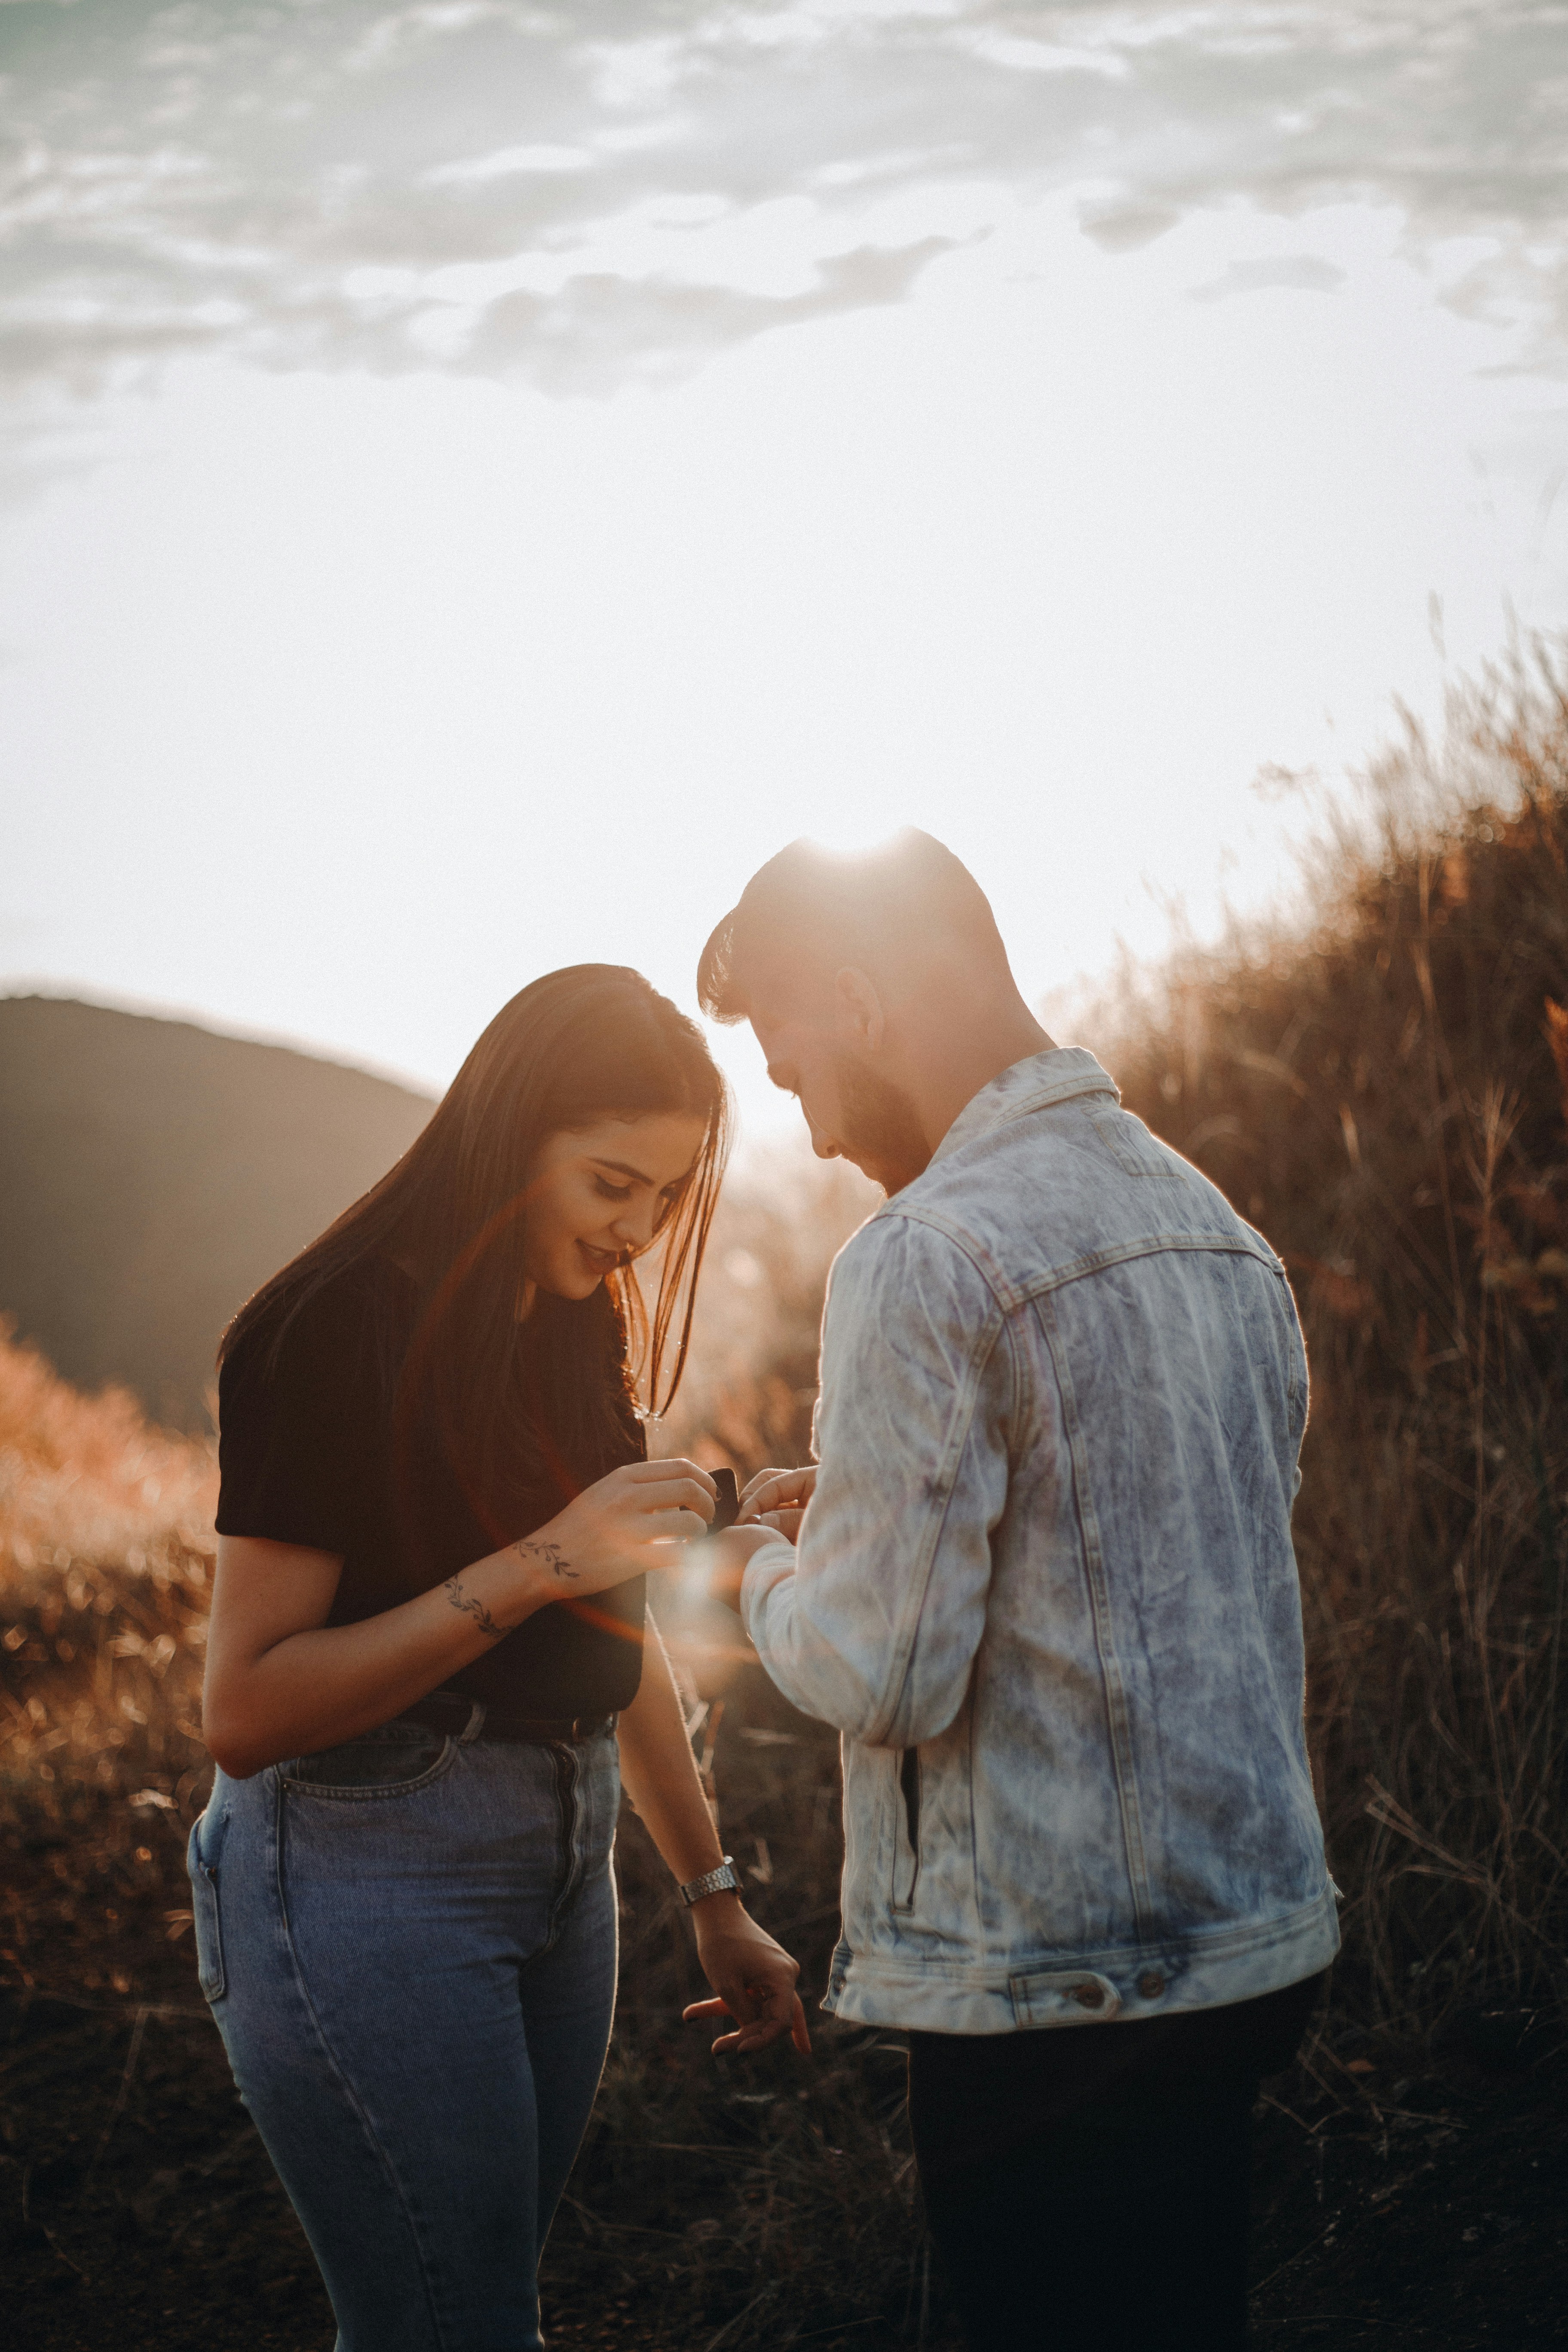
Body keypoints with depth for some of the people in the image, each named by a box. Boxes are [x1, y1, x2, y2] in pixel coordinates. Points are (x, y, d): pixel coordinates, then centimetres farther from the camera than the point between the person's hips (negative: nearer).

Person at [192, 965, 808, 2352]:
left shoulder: (580, 1329, 11)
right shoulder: (336, 1332, -15)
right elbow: (246, 1707, -19)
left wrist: (714, 1898, 20)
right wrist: (535, 1567, -24)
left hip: (559, 1861, 8)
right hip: (368, 1866, -8)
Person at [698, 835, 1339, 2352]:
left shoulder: (927, 1260, -16)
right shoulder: (1221, 1232, 10)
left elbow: (884, 1676, -18)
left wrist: (768, 1576, 3)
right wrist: (856, 1525, 16)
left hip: (1056, 1991, -8)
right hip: (1259, 1940, 8)